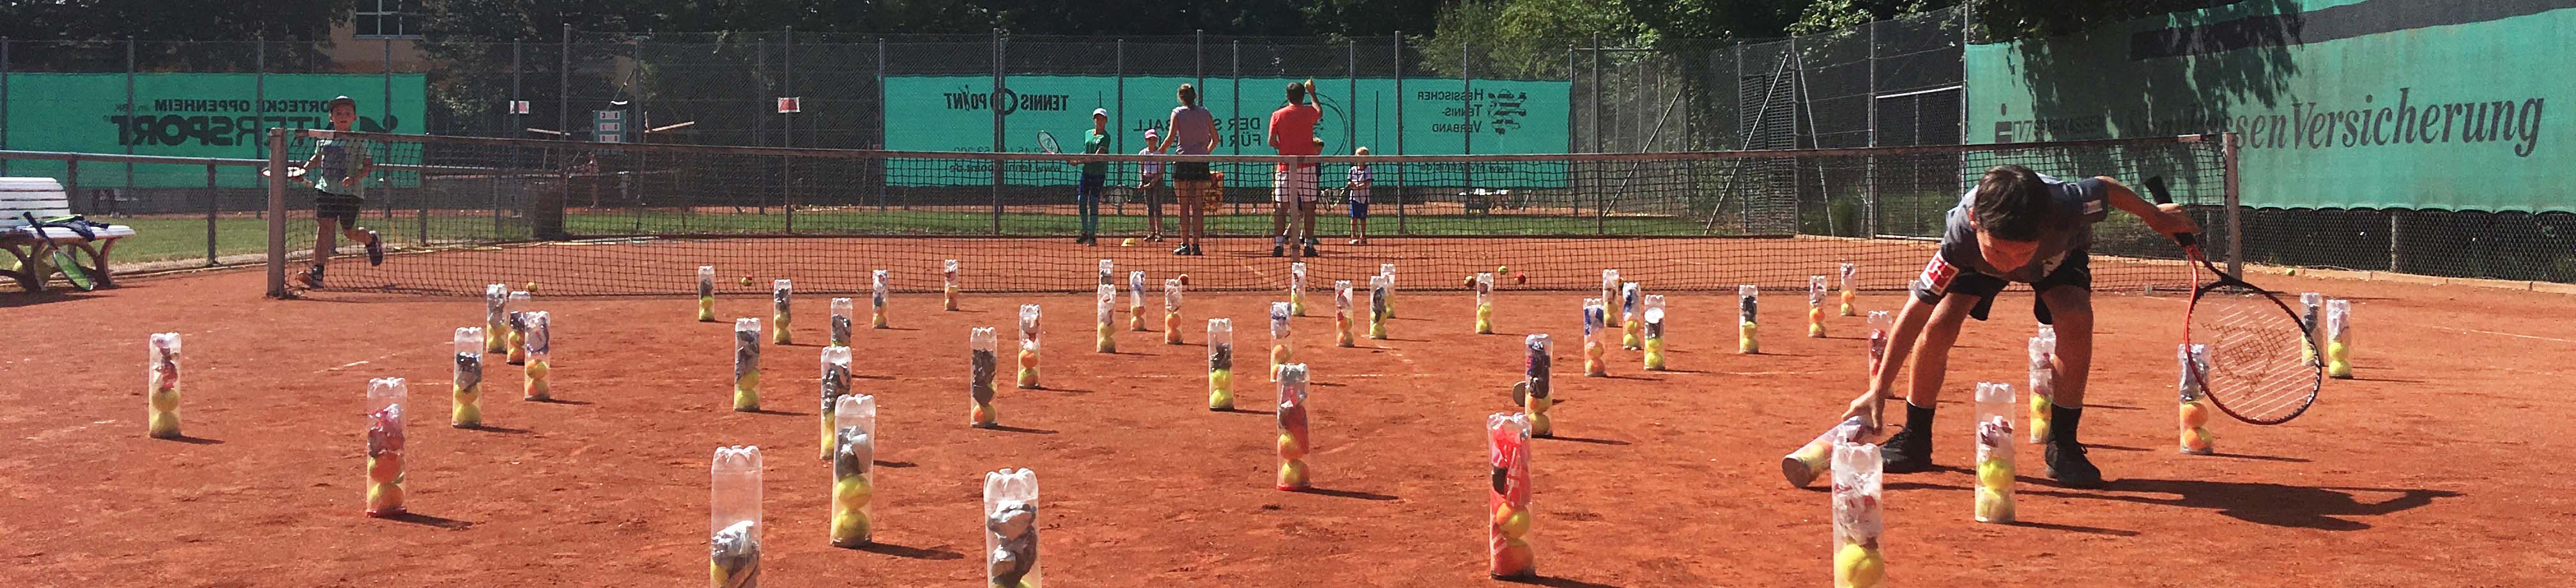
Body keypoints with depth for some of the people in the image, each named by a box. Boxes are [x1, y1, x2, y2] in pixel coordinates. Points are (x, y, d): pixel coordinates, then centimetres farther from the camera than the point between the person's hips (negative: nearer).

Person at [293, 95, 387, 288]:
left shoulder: (358, 141, -3)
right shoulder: (323, 139, 10)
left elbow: (368, 165, -7)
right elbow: (317, 159, 28)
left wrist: (355, 177, -22)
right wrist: (303, 171, 15)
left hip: (350, 192, -3)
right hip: (326, 190, 3)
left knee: (349, 231, 5)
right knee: (324, 226, -9)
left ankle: (372, 240, 42)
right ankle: (317, 272, -15)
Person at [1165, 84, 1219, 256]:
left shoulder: (1178, 112, 1)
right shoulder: (1205, 113, 8)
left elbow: (1171, 137, -9)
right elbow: (1215, 139, 11)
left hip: (1182, 163, -2)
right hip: (1201, 164, 2)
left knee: (1184, 207, 2)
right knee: (1198, 207, 4)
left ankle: (1185, 245, 1)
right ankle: (1197, 244, 1)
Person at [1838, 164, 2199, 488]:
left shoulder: (2067, 206, -44)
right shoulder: (1963, 234, -44)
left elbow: (2104, 188, -19)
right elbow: (1917, 309, -35)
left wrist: (2155, 216, 1)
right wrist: (1879, 389, -36)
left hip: (2058, 256, 0)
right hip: (1975, 261, 0)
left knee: (2075, 318, -28)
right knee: (1939, 325, -22)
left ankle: (2063, 444, -11)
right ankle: (1914, 440, -1)